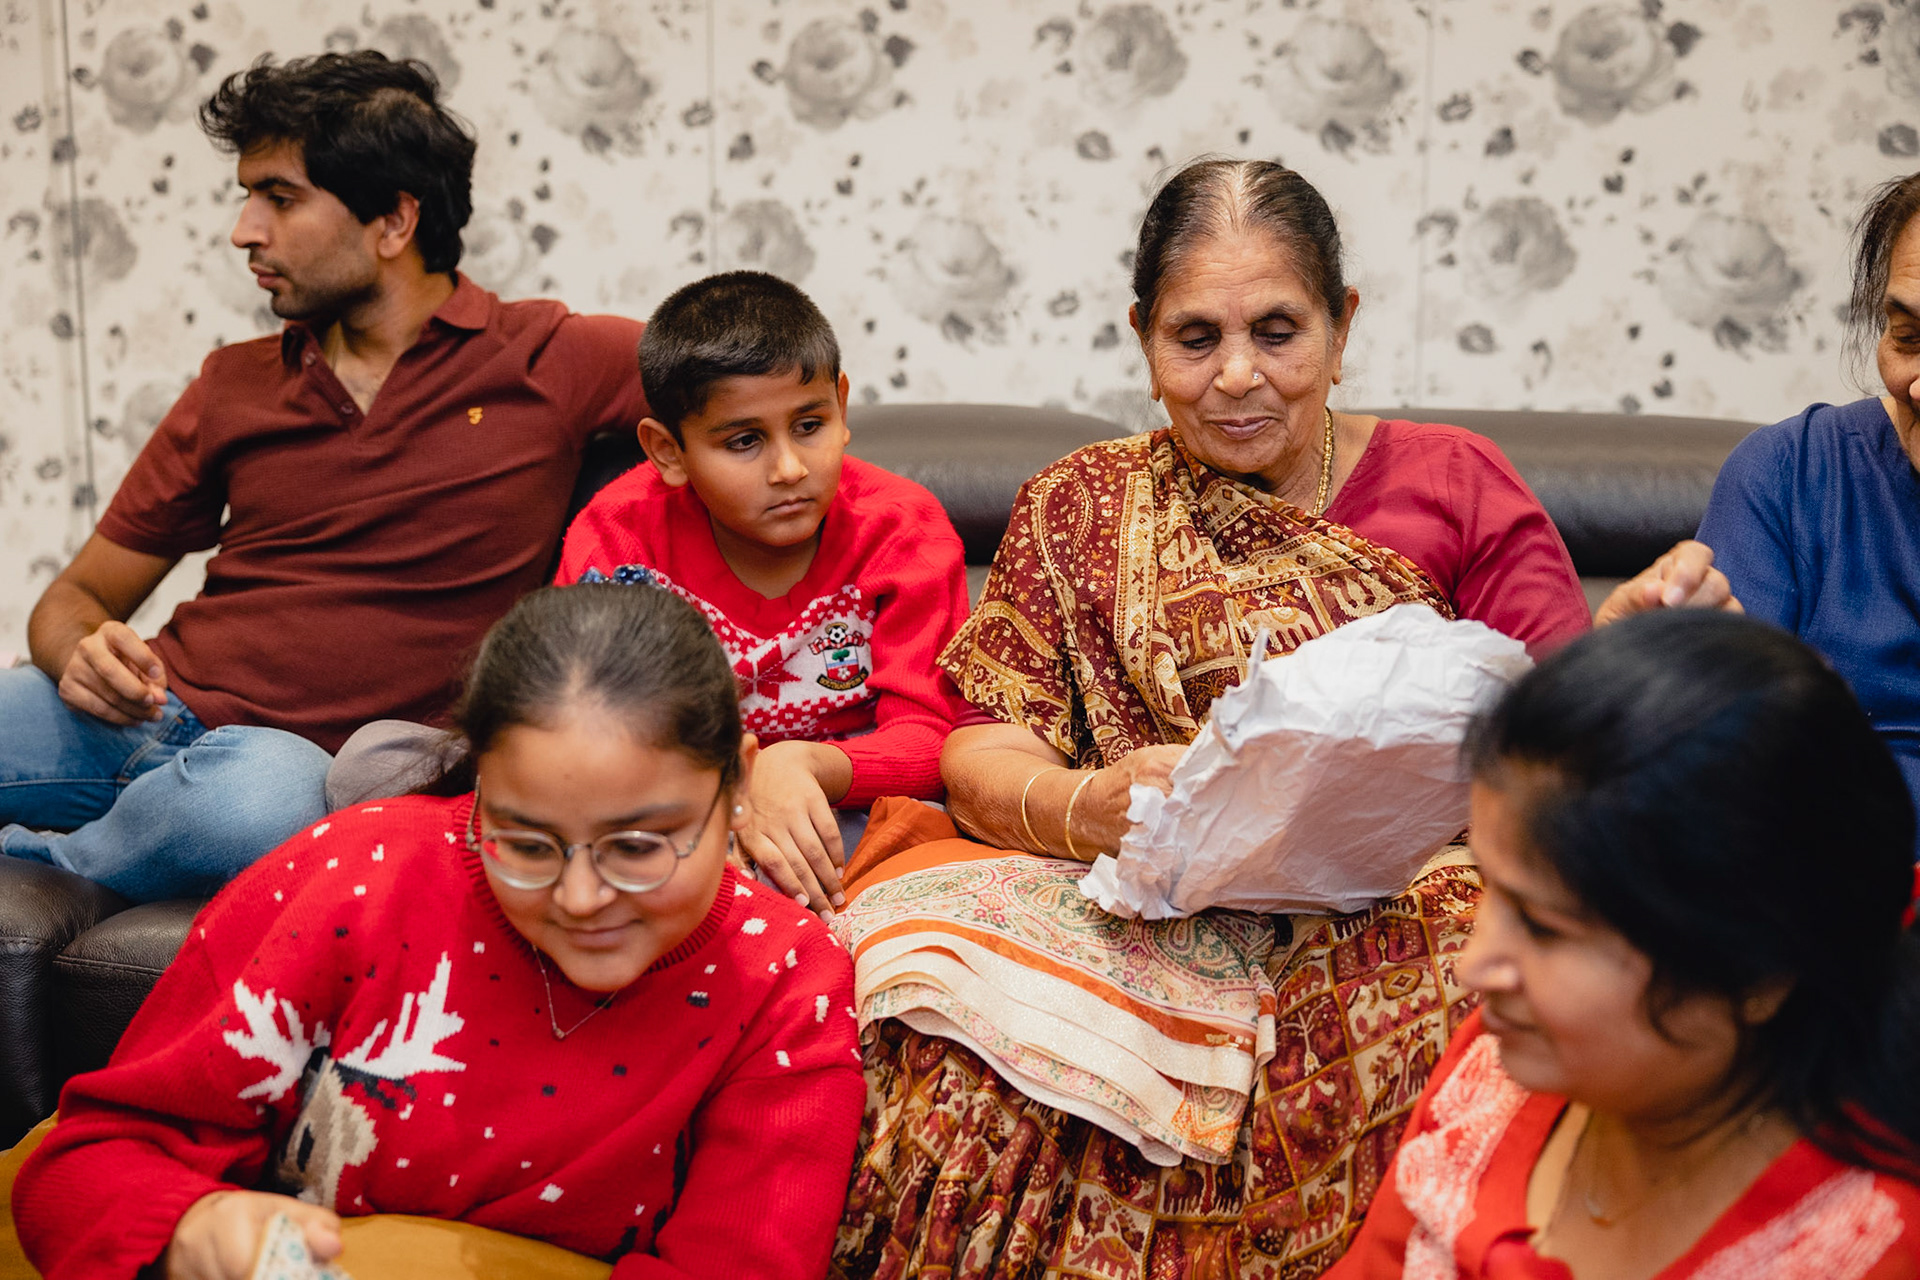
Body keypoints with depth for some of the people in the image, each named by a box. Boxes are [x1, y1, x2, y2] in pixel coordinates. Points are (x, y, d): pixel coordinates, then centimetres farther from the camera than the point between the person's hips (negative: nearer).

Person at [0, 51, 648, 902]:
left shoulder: (545, 361, 4)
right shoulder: (234, 385, 17)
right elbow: (77, 596, 21)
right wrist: (82, 655, -6)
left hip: (305, 760, -2)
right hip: (142, 721, 3)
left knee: (265, 789, -40)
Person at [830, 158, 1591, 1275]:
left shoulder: (1456, 485, 11)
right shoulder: (1080, 506, 14)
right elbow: (984, 746, 4)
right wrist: (1087, 805, -18)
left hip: (1392, 907, 0)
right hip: (1135, 914, 1)